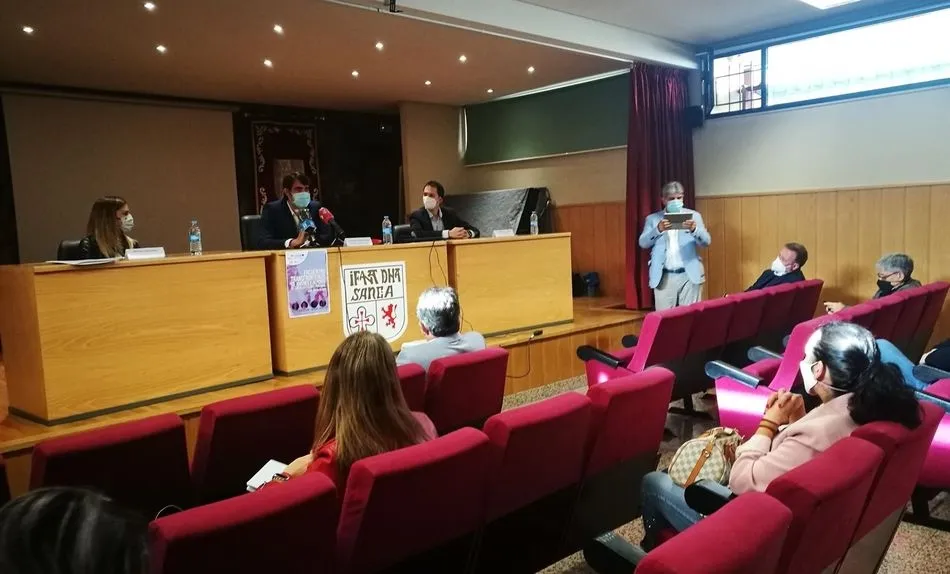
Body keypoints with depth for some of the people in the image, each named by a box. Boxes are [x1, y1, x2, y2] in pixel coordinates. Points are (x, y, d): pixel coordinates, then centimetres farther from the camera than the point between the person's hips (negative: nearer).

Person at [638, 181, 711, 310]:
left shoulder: (694, 216, 9)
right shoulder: (652, 218, 9)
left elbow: (706, 241, 1)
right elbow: (643, 243, -2)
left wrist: (694, 229, -20)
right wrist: (658, 229, -20)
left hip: (690, 276, 0)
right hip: (664, 277, 0)